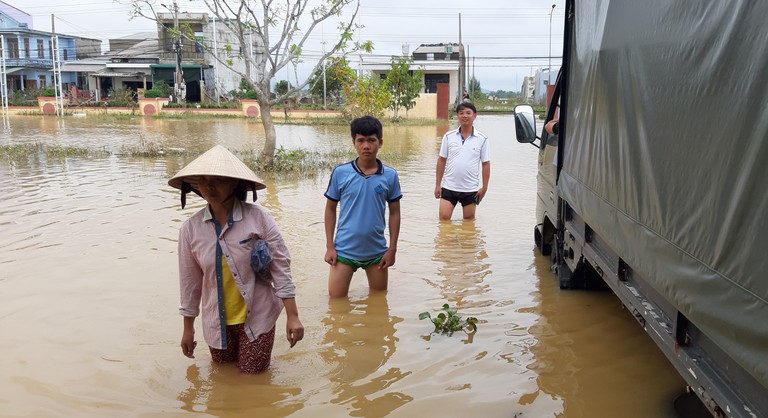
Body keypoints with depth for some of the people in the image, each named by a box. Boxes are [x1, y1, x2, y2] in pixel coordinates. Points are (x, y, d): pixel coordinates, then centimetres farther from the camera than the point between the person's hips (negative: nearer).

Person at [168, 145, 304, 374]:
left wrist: (292, 316, -13)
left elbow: (281, 266, -12)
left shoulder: (258, 217, -16)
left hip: (257, 317, -3)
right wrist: (188, 327, 9)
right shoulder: (190, 228, -7)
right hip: (217, 322, 3)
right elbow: (190, 280, 2)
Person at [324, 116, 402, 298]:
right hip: (344, 250, -1)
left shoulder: (390, 175, -4)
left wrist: (392, 249, 0)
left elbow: (394, 213, 3)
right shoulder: (340, 173, -7)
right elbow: (330, 209, 2)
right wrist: (329, 246, -2)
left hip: (377, 251, 1)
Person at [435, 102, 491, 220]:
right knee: (444, 218, -2)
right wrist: (438, 184, 1)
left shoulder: (482, 139, -2)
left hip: (471, 189, -1)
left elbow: (486, 164, 0)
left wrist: (484, 187, -4)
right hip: (449, 187, 1)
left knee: (469, 220, 11)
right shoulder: (448, 136, 1)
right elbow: (441, 161, 4)